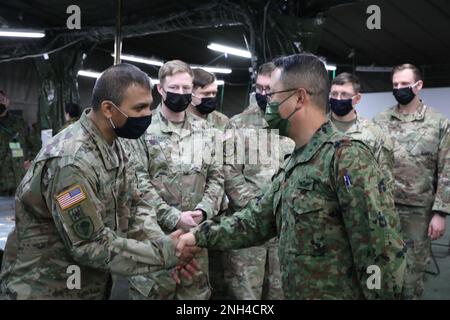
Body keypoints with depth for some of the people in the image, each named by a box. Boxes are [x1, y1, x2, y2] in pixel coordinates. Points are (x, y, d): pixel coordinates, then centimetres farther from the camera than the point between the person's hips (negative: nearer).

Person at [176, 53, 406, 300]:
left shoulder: (347, 156, -21)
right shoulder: (292, 164, 9)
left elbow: (384, 249, -23)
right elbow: (257, 219, 15)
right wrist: (201, 236, 12)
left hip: (339, 293, -8)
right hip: (294, 292, 8)